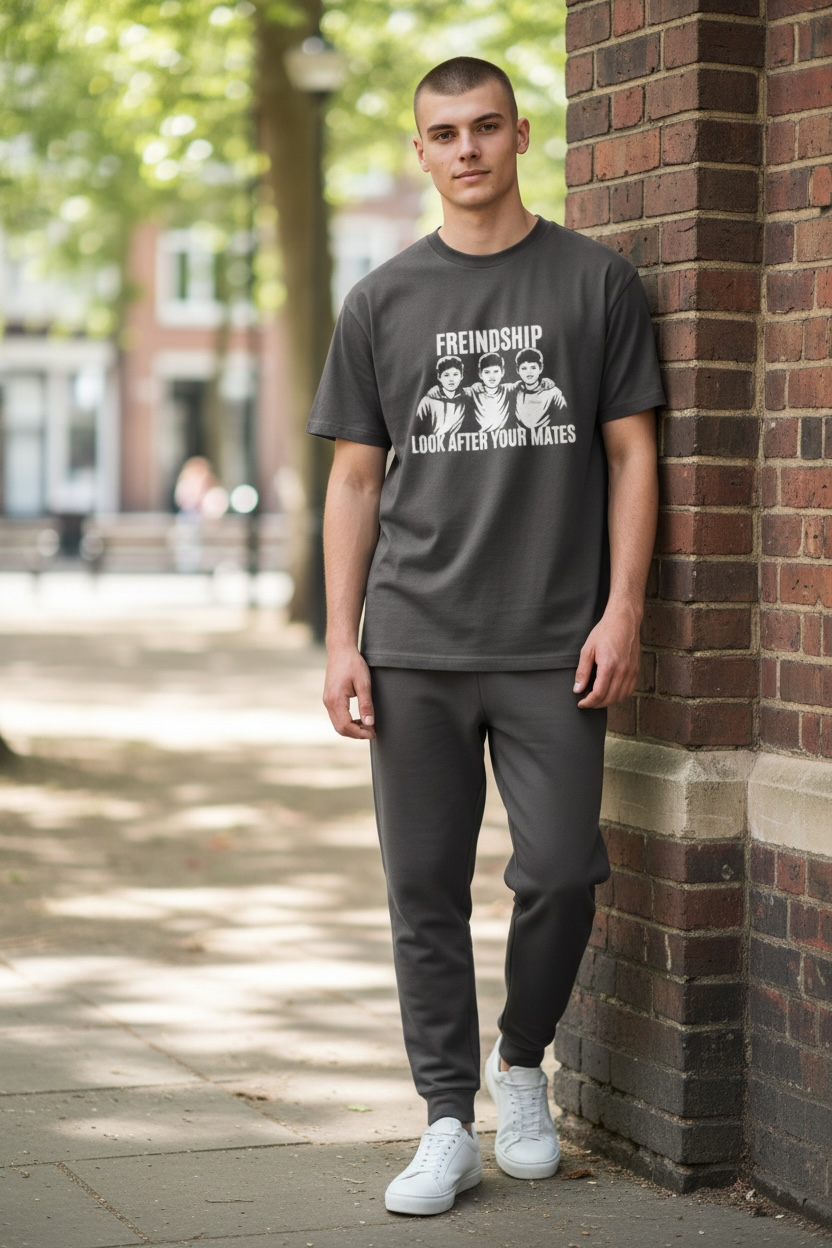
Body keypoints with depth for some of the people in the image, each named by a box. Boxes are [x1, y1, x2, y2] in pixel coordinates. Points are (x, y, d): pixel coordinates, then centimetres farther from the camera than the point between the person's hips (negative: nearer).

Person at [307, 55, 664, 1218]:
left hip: (554, 648, -1)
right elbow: (356, 477, 10)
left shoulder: (596, 281, 6)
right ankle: (448, 1122, 12)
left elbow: (632, 453, 5)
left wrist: (622, 611, -5)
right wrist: (341, 639, 3)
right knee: (426, 889, 2)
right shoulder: (383, 301, 10)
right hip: (414, 650, 2)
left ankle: (522, 1062, 22)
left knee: (560, 870, -5)